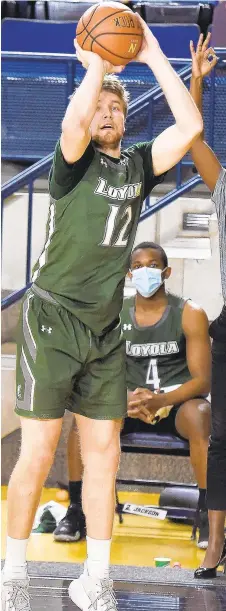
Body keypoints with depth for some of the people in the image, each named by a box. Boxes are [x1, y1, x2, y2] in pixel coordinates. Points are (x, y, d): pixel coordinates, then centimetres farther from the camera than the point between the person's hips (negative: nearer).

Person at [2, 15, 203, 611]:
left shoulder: (138, 165, 8)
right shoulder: (73, 161, -5)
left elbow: (189, 125, -5)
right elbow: (76, 120, -29)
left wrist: (152, 56, -5)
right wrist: (95, 64, -15)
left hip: (106, 328, 5)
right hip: (53, 318, -5)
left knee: (103, 453, 4)